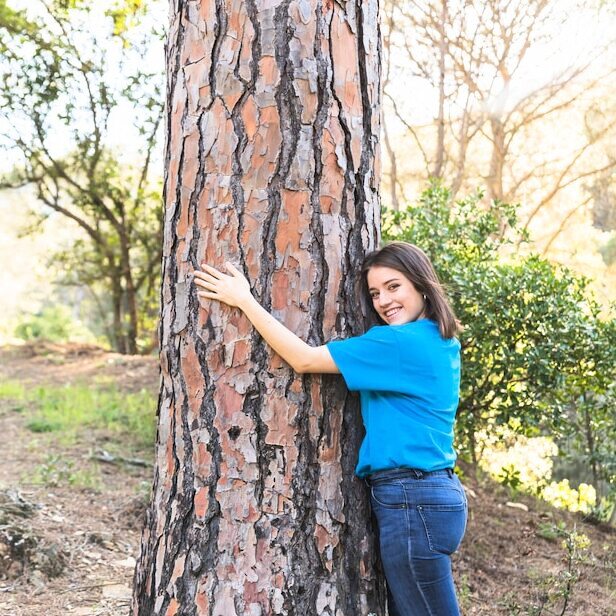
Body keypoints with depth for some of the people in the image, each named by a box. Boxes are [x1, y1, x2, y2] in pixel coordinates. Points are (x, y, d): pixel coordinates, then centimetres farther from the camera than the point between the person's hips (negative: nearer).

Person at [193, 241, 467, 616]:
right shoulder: (441, 343, 12)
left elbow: (304, 359, -15)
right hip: (436, 492, 10)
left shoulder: (402, 343, -17)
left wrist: (244, 300, -8)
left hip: (412, 500, -10)